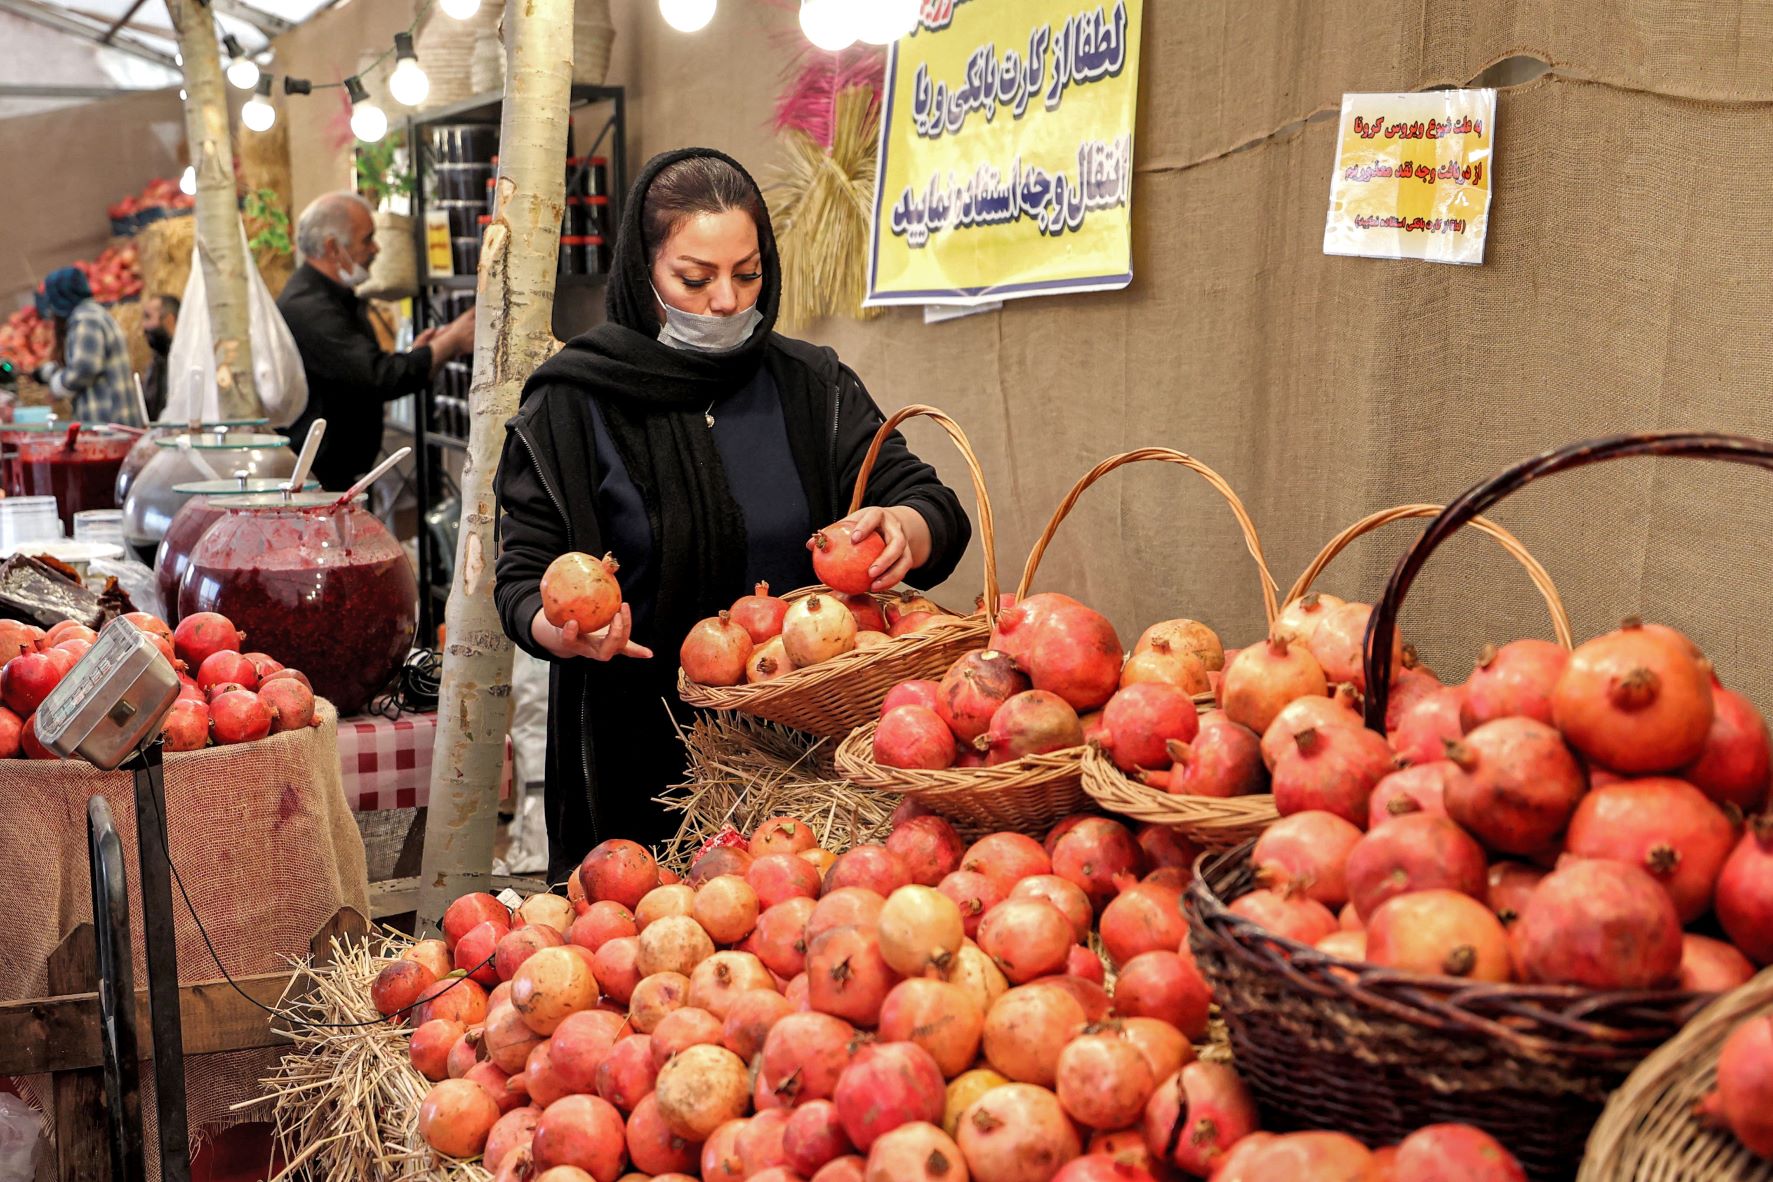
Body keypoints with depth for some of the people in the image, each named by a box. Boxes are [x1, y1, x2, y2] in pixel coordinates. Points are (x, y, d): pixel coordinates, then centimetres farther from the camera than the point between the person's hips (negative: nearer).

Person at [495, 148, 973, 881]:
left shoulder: (812, 388, 4)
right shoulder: (570, 407, -3)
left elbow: (940, 513, 1)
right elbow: (523, 577, -2)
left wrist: (903, 531, -24)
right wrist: (563, 628, -26)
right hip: (640, 760, -2)